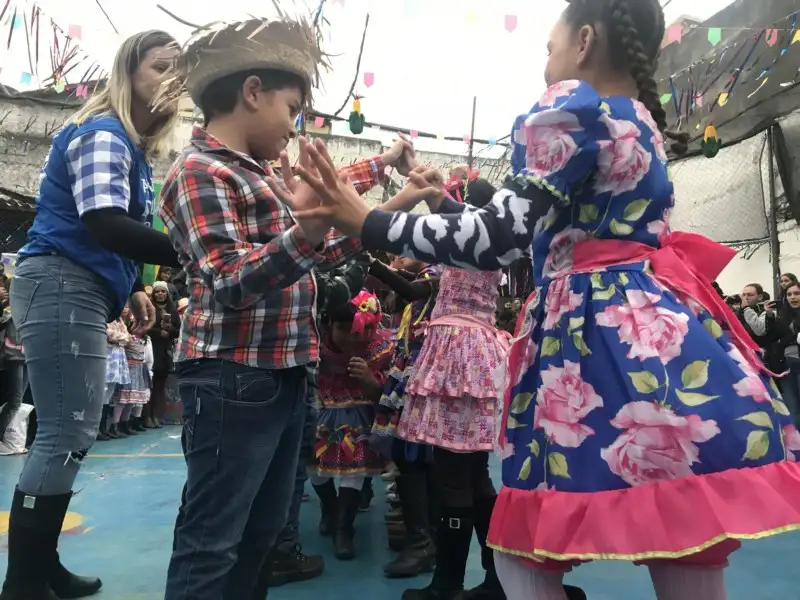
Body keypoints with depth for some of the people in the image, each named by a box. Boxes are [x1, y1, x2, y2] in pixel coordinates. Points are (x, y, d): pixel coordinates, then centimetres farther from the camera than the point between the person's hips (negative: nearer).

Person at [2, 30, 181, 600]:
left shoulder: (131, 145, 20)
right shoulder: (102, 133, -11)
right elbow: (106, 226, -25)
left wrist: (134, 287, 15)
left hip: (81, 292, 10)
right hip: (60, 289, -10)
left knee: (70, 435, 13)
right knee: (67, 436, -8)